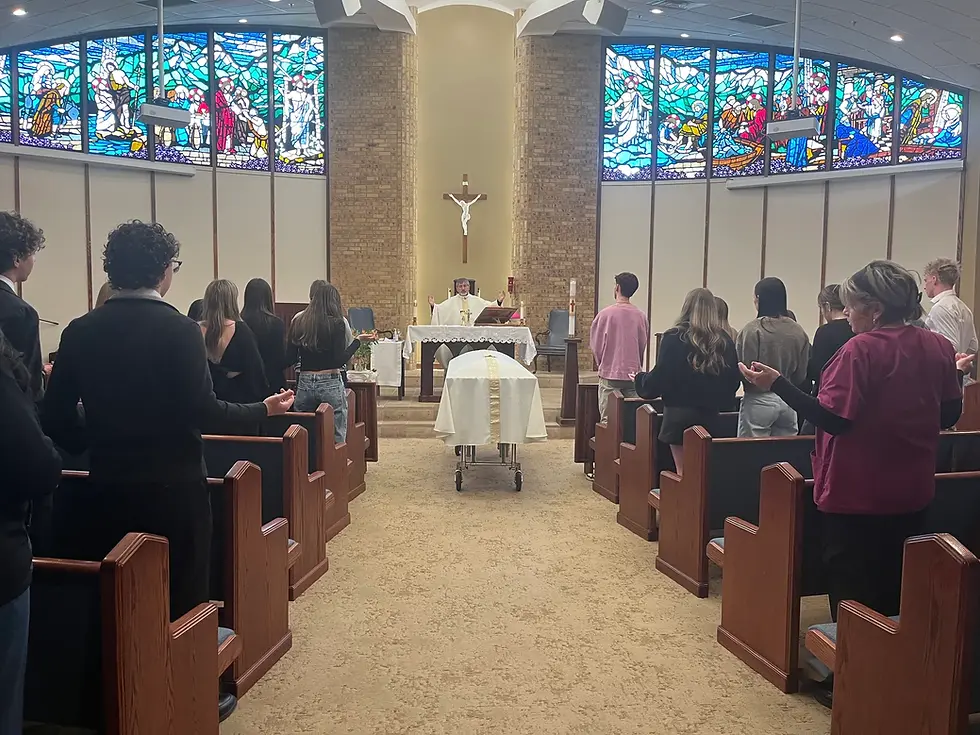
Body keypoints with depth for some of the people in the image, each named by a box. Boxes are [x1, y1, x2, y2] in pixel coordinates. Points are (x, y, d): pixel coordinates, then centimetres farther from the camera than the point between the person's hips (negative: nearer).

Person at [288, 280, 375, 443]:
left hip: (304, 385, 4)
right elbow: (340, 361, -13)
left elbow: (289, 359, 3)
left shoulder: (298, 321, 4)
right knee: (336, 439, 1)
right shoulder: (337, 322, -7)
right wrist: (359, 340, -6)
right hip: (331, 385, -4)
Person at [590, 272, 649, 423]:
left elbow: (595, 344, 1)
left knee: (607, 420, 2)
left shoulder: (605, 314, -9)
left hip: (609, 373, -3)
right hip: (633, 375, 3)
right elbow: (643, 344, 9)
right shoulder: (641, 316, -1)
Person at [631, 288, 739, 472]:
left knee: (684, 471, 4)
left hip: (681, 414, -3)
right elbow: (734, 380, 4)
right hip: (713, 415, 3)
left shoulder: (675, 338, -9)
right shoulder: (724, 341, 2)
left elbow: (660, 377, -8)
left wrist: (639, 380, 10)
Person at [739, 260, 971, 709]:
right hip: (911, 495, 7)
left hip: (855, 495, -7)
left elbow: (834, 419, -25)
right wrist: (954, 374, 26)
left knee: (851, 589, 6)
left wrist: (777, 384, -25)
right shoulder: (938, 347, 1)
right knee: (893, 588, 19)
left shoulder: (862, 350, -20)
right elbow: (948, 417, 9)